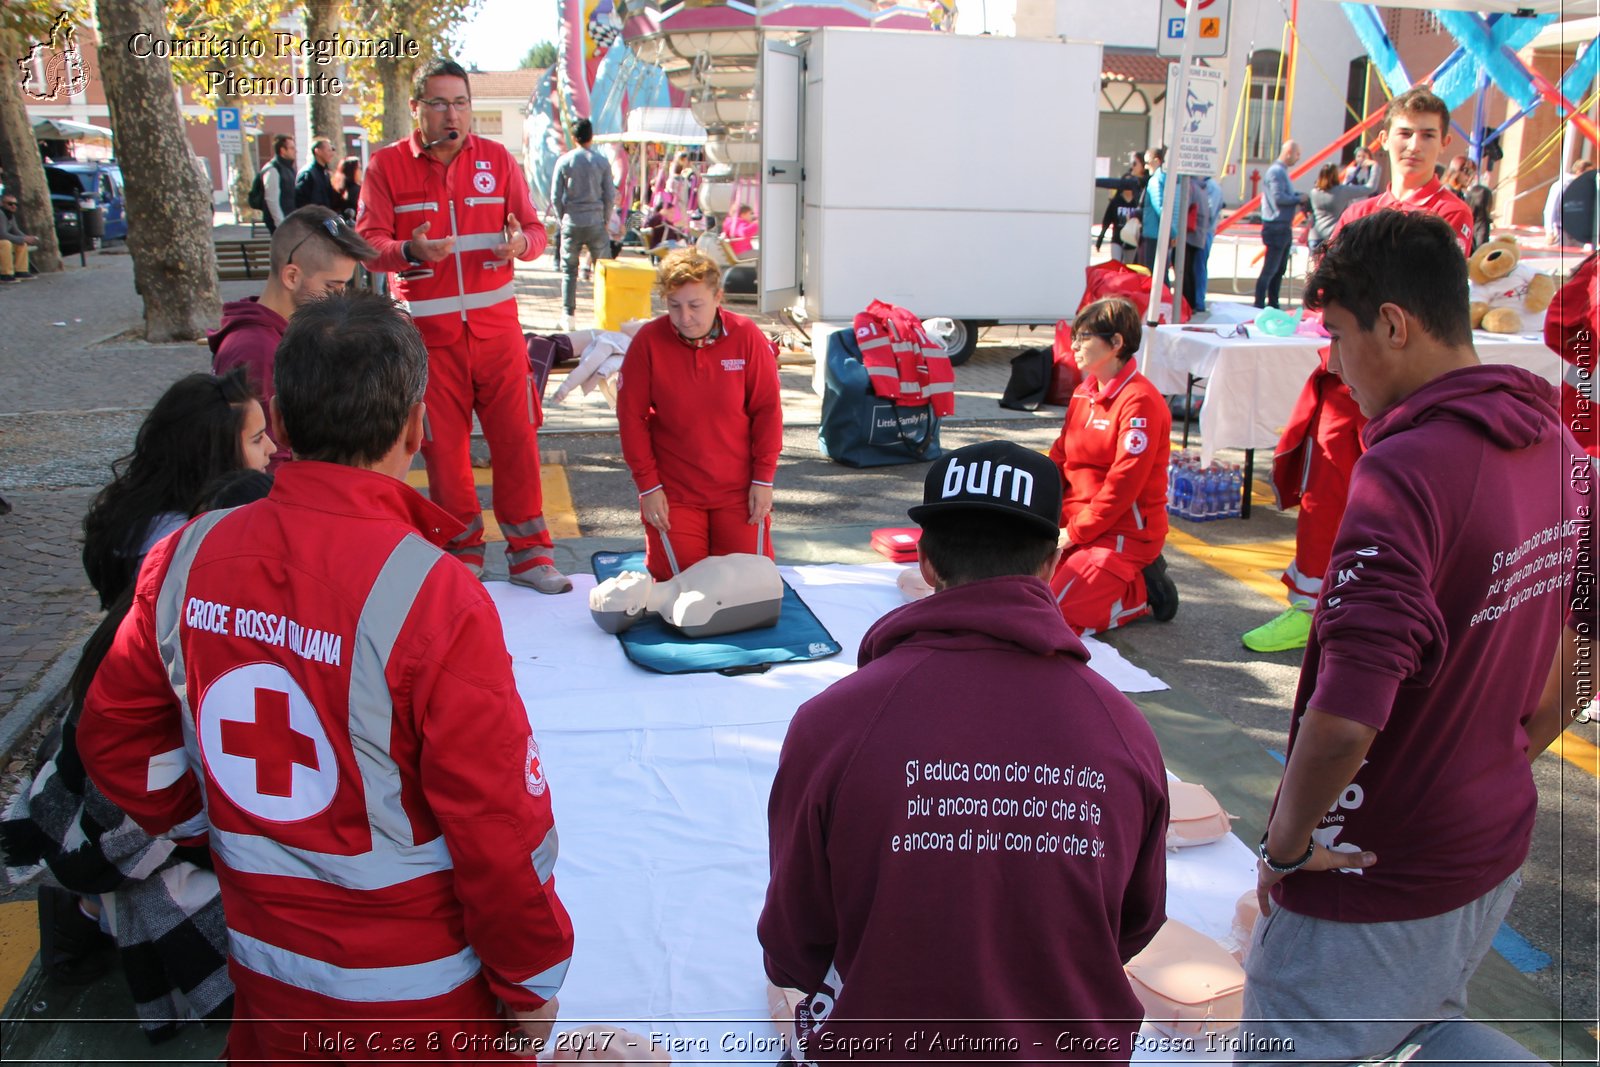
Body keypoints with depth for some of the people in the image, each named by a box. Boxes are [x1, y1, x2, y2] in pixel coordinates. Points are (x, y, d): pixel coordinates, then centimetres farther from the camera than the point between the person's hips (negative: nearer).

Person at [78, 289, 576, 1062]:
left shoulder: (188, 557, -10)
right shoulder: (432, 597, -27)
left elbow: (115, 736, 4)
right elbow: (500, 823, -22)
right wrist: (531, 981, -7)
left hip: (265, 967, 5)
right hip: (417, 997, -4)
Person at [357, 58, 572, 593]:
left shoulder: (498, 160, 7)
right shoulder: (386, 166, 2)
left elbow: (536, 230, 5)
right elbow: (367, 244, -3)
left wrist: (521, 242, -18)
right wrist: (409, 252, -24)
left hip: (497, 326, 1)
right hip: (427, 332, -1)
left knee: (516, 437, -1)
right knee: (443, 446, 4)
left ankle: (528, 553, 10)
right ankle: (462, 553, 18)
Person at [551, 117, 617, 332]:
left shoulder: (564, 161, -2)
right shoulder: (602, 161, -2)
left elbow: (555, 196, 0)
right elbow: (610, 195, 0)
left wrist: (562, 219, 12)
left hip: (571, 223, 0)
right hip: (596, 223, 0)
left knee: (569, 270, 8)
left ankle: (568, 315, 5)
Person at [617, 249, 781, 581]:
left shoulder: (747, 336, -9)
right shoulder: (648, 341, -11)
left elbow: (767, 409, -3)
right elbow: (631, 416, -6)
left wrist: (764, 478, -5)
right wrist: (648, 485, -7)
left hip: (738, 487, 1)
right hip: (674, 490, -1)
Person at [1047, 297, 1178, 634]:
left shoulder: (1140, 401, -18)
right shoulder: (1084, 394, 10)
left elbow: (1123, 483, -21)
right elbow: (1059, 459, 10)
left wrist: (1075, 533, -17)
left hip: (1124, 533, -8)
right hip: (1076, 525, 9)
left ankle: (1142, 592, 5)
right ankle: (1124, 581, 13)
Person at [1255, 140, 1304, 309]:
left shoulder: (1281, 171, 18)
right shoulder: (1276, 171, -14)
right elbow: (1278, 197, -23)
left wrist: (1298, 196, 2)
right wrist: (1299, 199, -13)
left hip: (1284, 228, 10)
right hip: (1276, 227, -10)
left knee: (1280, 269, 13)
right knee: (1270, 269, -9)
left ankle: (1272, 305, 19)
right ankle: (1259, 306, -7)